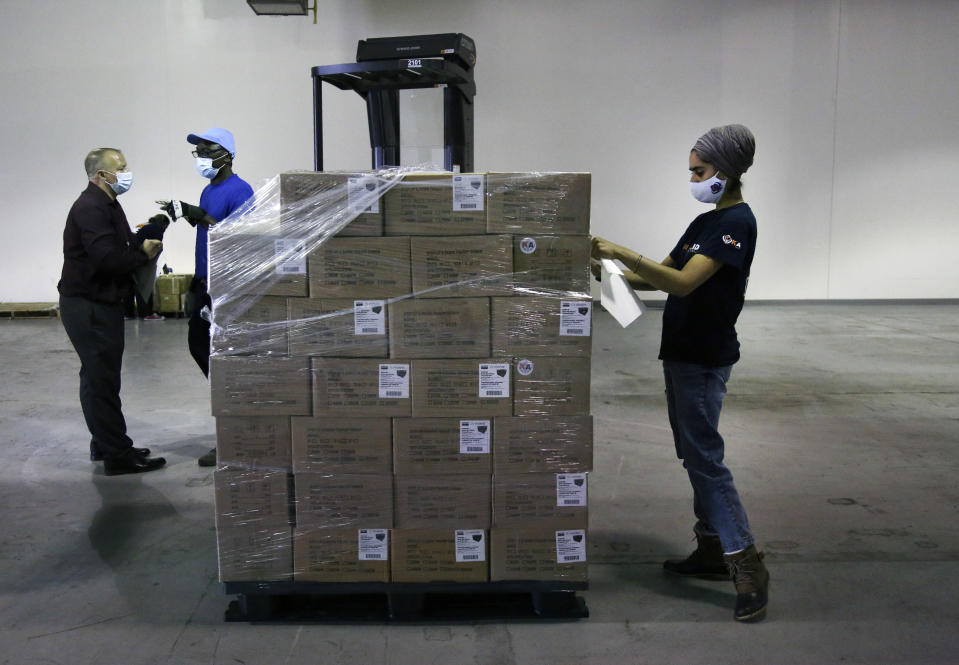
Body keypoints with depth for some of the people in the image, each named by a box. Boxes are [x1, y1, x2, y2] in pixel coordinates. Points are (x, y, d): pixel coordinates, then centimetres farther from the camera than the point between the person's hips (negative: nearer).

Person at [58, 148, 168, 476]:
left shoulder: (106, 205, 17)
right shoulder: (90, 208, -18)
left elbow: (121, 245, 14)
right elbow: (107, 257, -28)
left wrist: (144, 237, -4)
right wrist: (143, 253, -14)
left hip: (100, 303, 11)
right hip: (87, 306, -11)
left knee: (100, 377, 18)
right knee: (102, 378, -6)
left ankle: (105, 445, 29)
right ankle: (117, 455, -2)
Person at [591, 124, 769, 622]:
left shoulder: (736, 222, -14)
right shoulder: (706, 222, 15)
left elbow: (684, 282, -25)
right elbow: (659, 278, 16)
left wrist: (622, 253, -29)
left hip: (705, 357, -10)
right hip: (682, 352, 10)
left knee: (704, 456, -9)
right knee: (693, 454, 14)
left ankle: (747, 566, -2)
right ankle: (712, 551, 24)